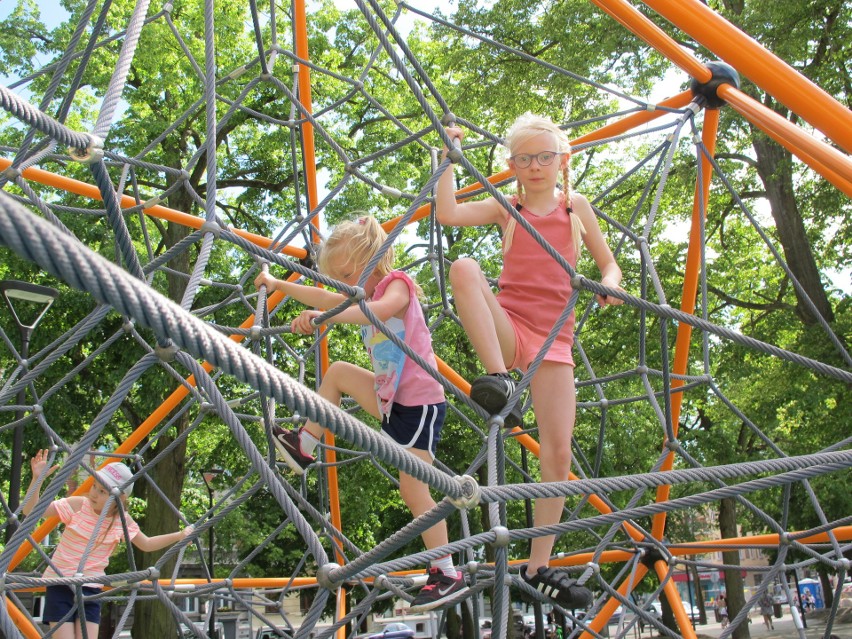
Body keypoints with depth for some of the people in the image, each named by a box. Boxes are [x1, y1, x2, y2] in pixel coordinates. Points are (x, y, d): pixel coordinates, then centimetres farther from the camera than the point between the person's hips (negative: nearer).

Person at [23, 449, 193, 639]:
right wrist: (37, 479, -29)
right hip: (60, 586, -2)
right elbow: (30, 510, -14)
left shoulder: (123, 521, -1)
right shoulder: (77, 506, -11)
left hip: (91, 589, 3)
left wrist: (179, 535, 3)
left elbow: (146, 544, 14)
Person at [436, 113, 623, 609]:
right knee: (464, 268, -31)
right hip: (506, 327, -1)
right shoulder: (507, 209, 10)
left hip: (553, 337, 1)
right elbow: (447, 214, -6)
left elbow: (608, 262, 18)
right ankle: (498, 378, -32)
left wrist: (609, 283, -5)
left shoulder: (577, 207, 13)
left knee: (559, 451, -7)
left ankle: (540, 566, 6)